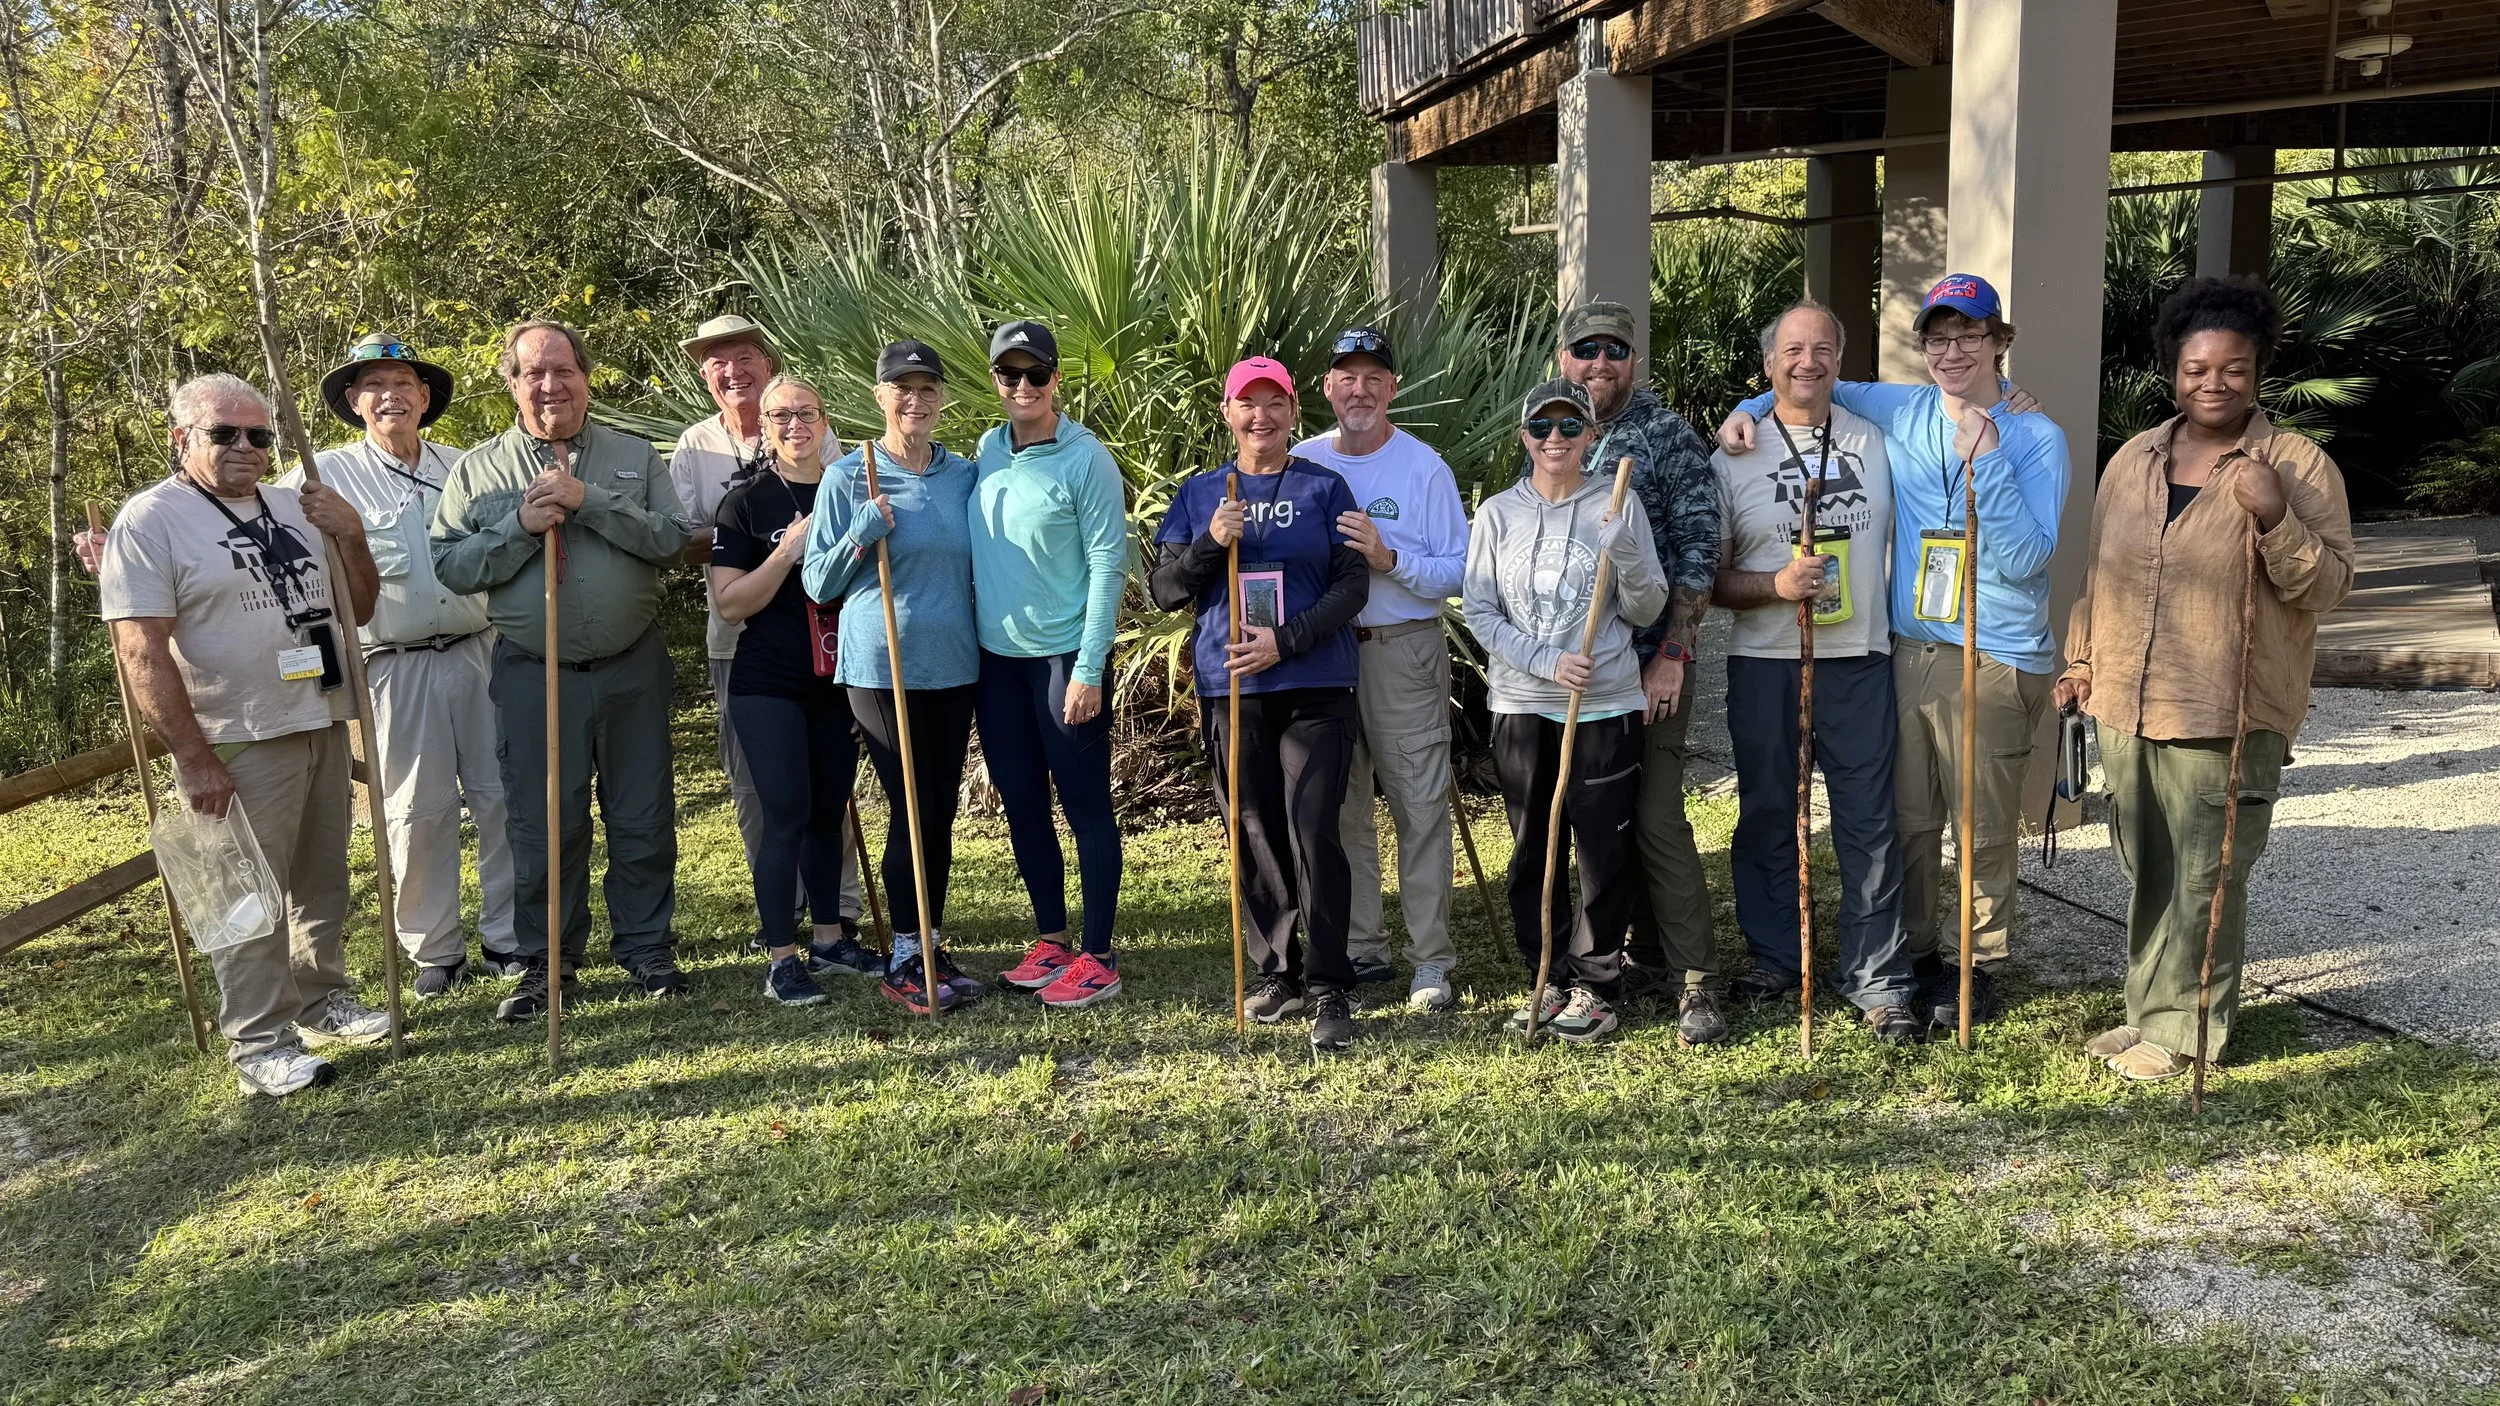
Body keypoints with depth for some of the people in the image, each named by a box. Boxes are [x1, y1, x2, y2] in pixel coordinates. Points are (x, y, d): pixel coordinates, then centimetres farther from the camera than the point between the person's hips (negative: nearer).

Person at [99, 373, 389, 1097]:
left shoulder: (293, 507, 11)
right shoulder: (150, 521, -8)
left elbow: (357, 608, 16)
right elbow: (142, 653, -14)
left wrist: (352, 536, -3)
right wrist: (193, 758, -18)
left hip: (324, 726, 7)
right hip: (238, 744, -7)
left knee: (323, 880, 17)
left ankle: (321, 998, 33)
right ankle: (258, 1044, 9)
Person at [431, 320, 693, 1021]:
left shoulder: (634, 457, 5)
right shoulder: (478, 470, 4)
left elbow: (670, 538, -9)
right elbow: (451, 566, -3)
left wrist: (587, 501, -17)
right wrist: (522, 526, -15)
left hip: (632, 666, 1)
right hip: (534, 673, 0)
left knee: (644, 818, 7)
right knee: (544, 823, 5)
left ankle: (645, 946, 22)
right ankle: (546, 961, 19)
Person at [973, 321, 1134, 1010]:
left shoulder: (1087, 459, -11)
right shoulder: (986, 450, 7)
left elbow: (1108, 565, -13)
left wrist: (1088, 670, -17)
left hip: (1064, 656, -6)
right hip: (995, 656, 7)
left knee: (1087, 807, 1)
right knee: (1022, 805, 13)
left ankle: (1097, 956, 9)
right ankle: (1051, 940, 26)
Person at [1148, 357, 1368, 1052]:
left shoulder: (1324, 487, 5)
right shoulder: (1198, 493, 12)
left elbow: (1353, 584, -1)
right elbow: (1164, 591, 7)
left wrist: (1286, 639, -14)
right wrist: (1209, 542, -12)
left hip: (1315, 688, -2)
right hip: (1230, 689, 3)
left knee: (1314, 831, -11)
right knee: (1254, 835, 7)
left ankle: (1329, 988, -3)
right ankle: (1276, 971, 22)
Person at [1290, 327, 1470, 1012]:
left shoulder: (1424, 467, -3)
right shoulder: (1303, 463, 7)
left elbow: (1458, 570, -8)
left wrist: (1389, 558, -20)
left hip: (1403, 653, -4)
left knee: (1419, 806, -4)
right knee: (1338, 805, 10)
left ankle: (1433, 961, 4)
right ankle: (1360, 949, 23)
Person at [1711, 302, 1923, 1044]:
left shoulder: (1875, 442, 9)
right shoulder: (1732, 457, 3)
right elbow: (1710, 577, 2)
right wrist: (1776, 586, -15)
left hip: (1858, 658, 1)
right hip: (1764, 663, -1)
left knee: (1869, 821, 0)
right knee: (1767, 816, 8)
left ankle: (1878, 982, 6)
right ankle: (1773, 958, 24)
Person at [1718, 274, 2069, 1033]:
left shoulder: (2035, 437, -5)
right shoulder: (1901, 412, 7)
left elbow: (2026, 558, -15)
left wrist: (1984, 460, -21)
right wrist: (1750, 410, 6)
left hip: (1997, 660, -4)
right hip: (1910, 650, 4)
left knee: (1984, 828, 3)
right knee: (1909, 819, 12)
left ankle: (1979, 964, 20)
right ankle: (1913, 953, 27)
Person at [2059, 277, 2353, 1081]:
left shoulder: (2299, 467, -5)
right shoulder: (2134, 459, 10)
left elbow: (2327, 588, -8)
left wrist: (2274, 520, -22)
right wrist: (2082, 659, 17)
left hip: (2228, 715, -5)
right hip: (2127, 706, 5)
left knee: (2204, 880, 1)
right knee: (2146, 872, 14)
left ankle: (2185, 1031, 13)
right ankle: (2152, 1012, 27)